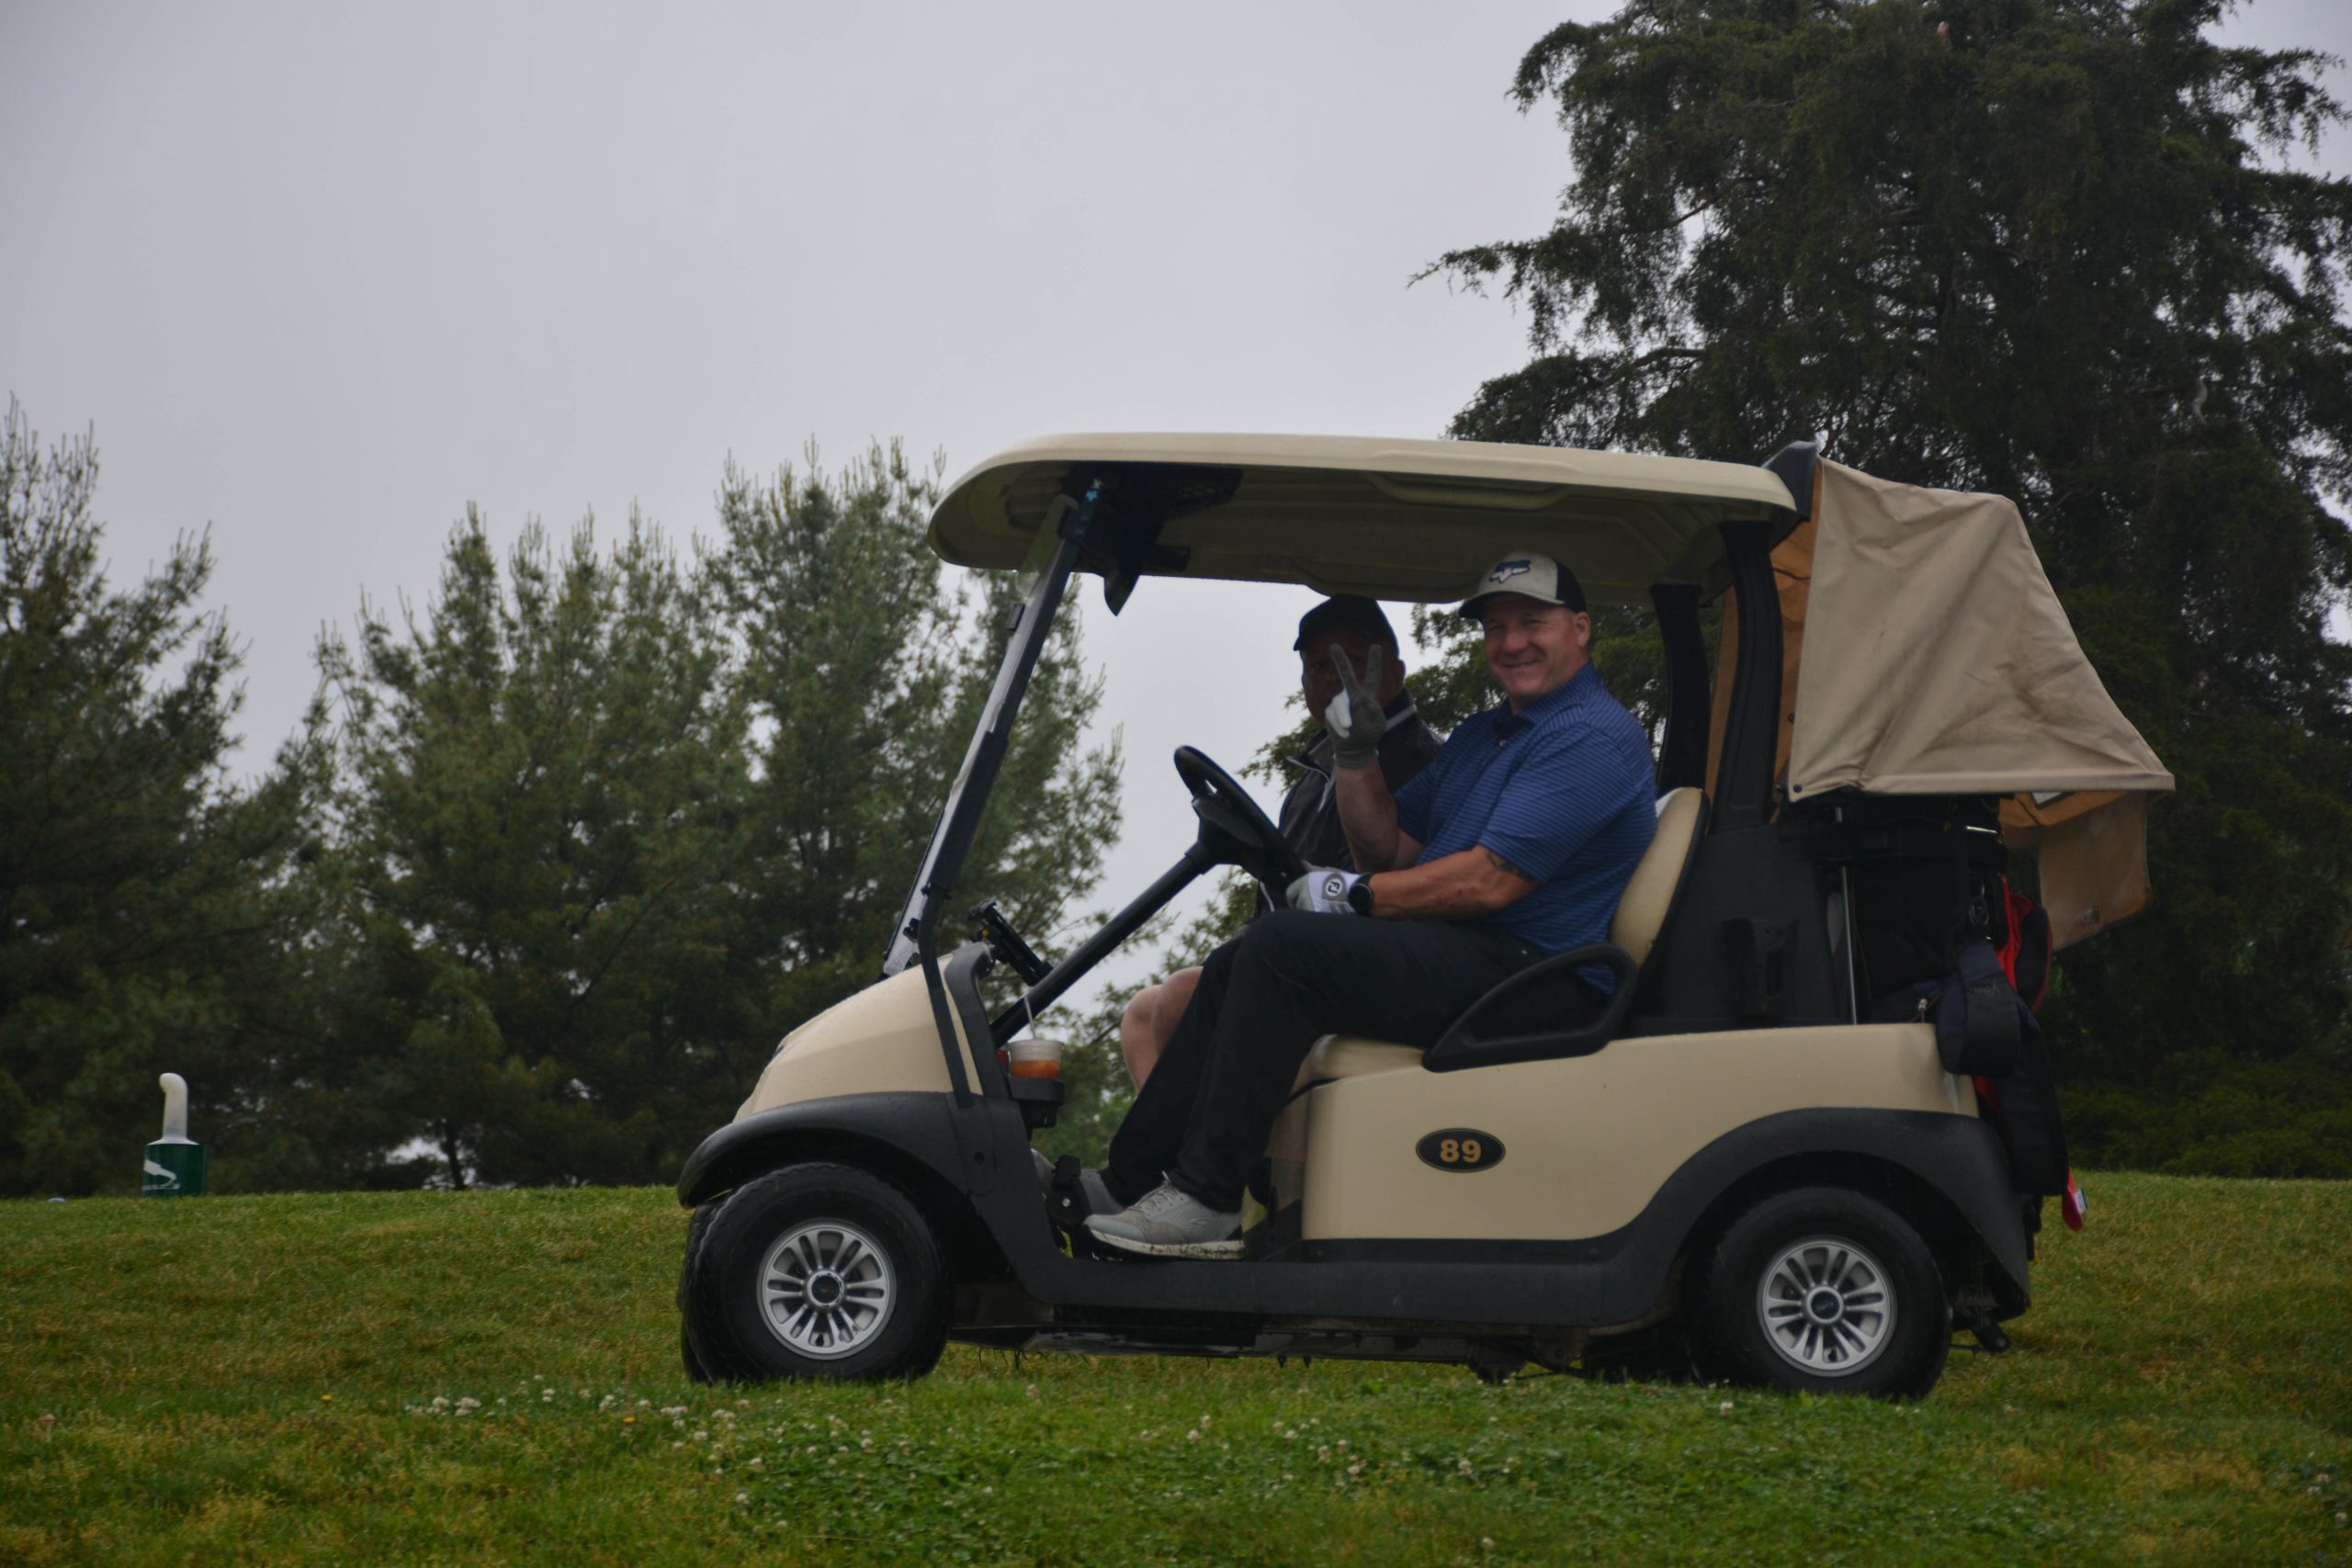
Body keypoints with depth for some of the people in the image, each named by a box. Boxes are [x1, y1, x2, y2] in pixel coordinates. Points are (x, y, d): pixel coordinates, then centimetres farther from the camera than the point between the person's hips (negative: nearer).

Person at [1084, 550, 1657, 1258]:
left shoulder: (1593, 737, -11)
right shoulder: (1480, 734, 22)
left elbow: (1491, 881, -19)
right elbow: (1389, 849, 20)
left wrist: (1354, 895, -9)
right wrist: (1355, 753, 3)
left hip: (1534, 975, -10)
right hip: (1462, 957, 10)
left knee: (1282, 946, -22)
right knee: (1236, 966, 4)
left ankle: (1206, 1202, -21)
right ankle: (1129, 1179, 2)